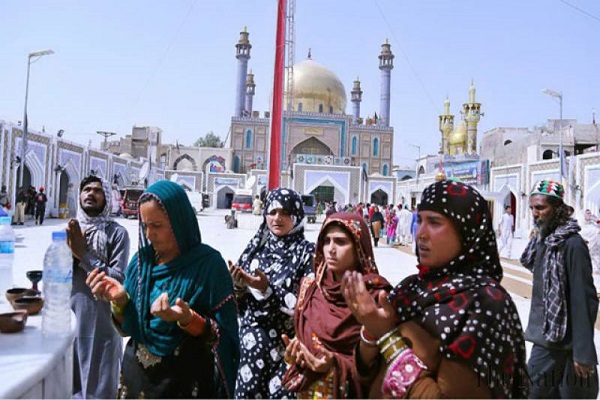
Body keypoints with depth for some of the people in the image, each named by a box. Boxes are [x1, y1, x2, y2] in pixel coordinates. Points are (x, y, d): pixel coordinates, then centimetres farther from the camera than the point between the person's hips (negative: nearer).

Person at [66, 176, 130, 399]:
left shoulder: (116, 232, -6)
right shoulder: (69, 230, 7)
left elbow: (118, 279, -15)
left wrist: (84, 254, -16)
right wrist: (70, 250, -12)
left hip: (100, 323, -4)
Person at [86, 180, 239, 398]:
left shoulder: (208, 264, -16)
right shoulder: (141, 260, -2)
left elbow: (223, 336, -15)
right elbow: (127, 328, 3)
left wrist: (187, 319, -31)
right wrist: (119, 299, -15)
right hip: (136, 376, 4)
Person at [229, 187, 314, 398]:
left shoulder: (307, 252, -7)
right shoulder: (256, 246, 7)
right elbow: (239, 302, 9)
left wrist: (267, 289, -21)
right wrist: (238, 285, -12)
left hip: (287, 345, -4)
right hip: (252, 342, 5)